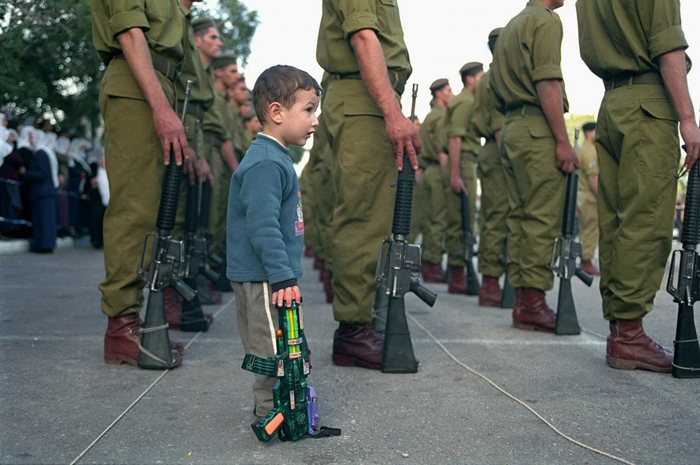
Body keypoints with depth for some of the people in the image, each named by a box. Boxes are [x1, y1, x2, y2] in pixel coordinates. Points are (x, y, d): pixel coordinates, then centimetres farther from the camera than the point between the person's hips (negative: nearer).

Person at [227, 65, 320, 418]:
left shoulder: (275, 158, 14)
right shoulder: (265, 164, -20)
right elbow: (262, 227, -27)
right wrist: (282, 276, -27)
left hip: (269, 274, 11)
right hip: (262, 278, -11)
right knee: (273, 350, -1)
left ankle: (272, 406, 31)